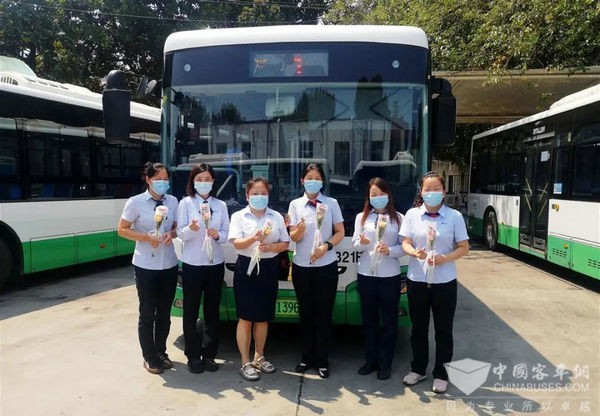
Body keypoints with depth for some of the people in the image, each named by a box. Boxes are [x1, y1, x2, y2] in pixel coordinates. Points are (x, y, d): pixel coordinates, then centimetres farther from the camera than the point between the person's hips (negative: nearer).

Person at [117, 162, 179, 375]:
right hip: (146, 266, -4)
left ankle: (161, 352, 31)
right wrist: (146, 237, -17)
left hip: (169, 265, 4)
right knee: (147, 313, 6)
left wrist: (171, 234, -9)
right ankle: (149, 358, 21)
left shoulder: (173, 201, 4)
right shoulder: (136, 202, -7)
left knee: (164, 312, 14)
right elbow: (121, 229, -4)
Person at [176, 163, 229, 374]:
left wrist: (218, 235, -16)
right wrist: (191, 228, -28)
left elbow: (226, 233, 5)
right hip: (192, 264, -2)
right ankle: (193, 356, 17)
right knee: (191, 311, 5)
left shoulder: (221, 205, 9)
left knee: (212, 311, 9)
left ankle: (209, 354, 21)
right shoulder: (186, 203, 0)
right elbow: (180, 233, -7)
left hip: (215, 263, 3)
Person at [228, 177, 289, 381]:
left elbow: (285, 243, 7)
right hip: (247, 267, -3)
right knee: (245, 318, 2)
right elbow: (236, 243, -12)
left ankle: (259, 357, 31)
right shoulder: (239, 216, 0)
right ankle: (246, 362, 14)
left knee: (263, 317, 14)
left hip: (269, 268, 3)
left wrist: (271, 247, -14)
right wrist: (255, 238, -31)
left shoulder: (276, 217, 7)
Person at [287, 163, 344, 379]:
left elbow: (340, 233, 2)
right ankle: (307, 357, 24)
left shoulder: (332, 203, 2)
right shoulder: (295, 204, 4)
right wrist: (300, 229, -25)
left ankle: (322, 361, 15)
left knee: (324, 314, 4)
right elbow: (293, 237, -2)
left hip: (326, 265, -1)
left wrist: (326, 246, -16)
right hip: (301, 266, 1)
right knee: (306, 313, 10)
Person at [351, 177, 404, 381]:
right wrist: (361, 243, -20)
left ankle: (385, 363, 18)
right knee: (369, 318, 11)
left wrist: (390, 251, -21)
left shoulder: (398, 218, 1)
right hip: (366, 274, 2)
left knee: (389, 320, 5)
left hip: (390, 275, -2)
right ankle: (370, 359, 24)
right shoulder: (361, 217, 8)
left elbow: (404, 246, -2)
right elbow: (355, 244, 2)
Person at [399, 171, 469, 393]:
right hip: (417, 280, 1)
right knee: (418, 328, 14)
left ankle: (440, 373, 26)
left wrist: (446, 258, -19)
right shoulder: (412, 214, 0)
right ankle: (418, 369, 32)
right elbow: (405, 244, -1)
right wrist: (415, 253, -23)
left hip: (444, 282, -1)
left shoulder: (454, 216, -3)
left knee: (443, 330, 10)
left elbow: (464, 247, -1)